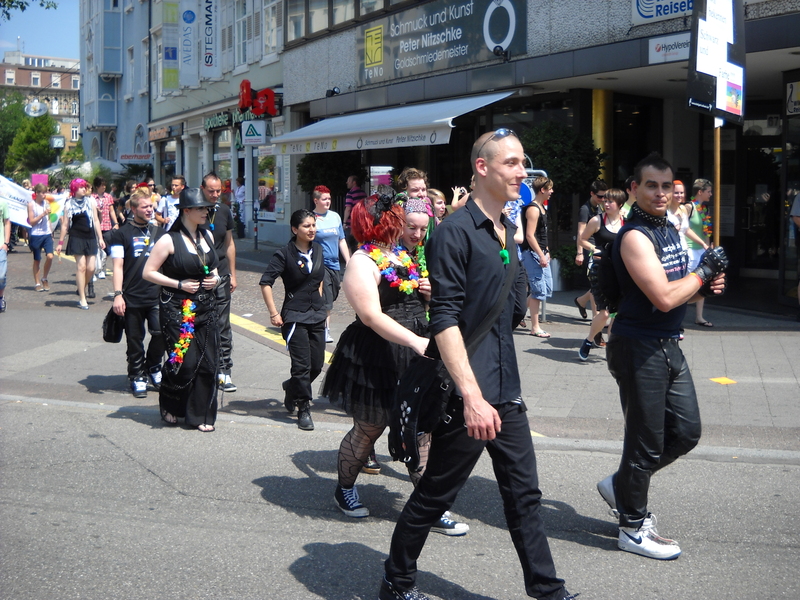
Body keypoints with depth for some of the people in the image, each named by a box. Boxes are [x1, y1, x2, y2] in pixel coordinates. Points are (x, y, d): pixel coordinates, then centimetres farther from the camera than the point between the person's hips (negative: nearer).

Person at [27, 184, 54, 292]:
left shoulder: (46, 203, 8)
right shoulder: (31, 204, -5)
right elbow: (31, 221, -8)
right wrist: (43, 214, -17)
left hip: (47, 234, 3)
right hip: (36, 235, -3)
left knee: (50, 256, -13)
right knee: (37, 260, 5)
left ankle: (44, 278, 7)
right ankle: (37, 283, 16)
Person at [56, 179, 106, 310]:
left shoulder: (90, 201, 8)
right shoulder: (69, 204, 4)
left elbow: (96, 220, 9)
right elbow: (65, 224, 7)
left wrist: (100, 238, 3)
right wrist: (61, 242, 6)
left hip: (90, 237, 2)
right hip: (76, 238, -2)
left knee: (91, 267, -3)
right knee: (81, 266, -6)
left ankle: (83, 288, 26)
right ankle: (82, 299, 0)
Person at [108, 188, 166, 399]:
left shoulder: (159, 232, 15)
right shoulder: (121, 234, 3)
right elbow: (118, 266, -2)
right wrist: (117, 294, -12)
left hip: (157, 296, 2)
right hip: (132, 298, -2)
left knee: (162, 332, -12)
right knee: (135, 340, 4)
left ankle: (153, 367, 12)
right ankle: (137, 376, 20)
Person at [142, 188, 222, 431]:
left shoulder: (207, 235, 10)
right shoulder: (169, 240, -9)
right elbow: (148, 272, -8)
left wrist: (215, 278, 3)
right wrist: (179, 284, -14)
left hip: (205, 308, 6)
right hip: (177, 308, -6)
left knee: (208, 363, 1)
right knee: (184, 361, -7)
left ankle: (201, 415, 13)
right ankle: (169, 407, 19)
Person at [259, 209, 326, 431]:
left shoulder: (318, 250, 6)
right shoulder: (285, 254, -11)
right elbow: (265, 283, -11)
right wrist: (274, 314, -14)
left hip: (317, 315, 6)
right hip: (295, 317, -6)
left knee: (317, 365, 8)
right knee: (302, 365, -5)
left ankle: (292, 387, 36)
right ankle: (303, 409, 8)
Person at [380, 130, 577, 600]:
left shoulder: (507, 231, 13)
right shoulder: (456, 232, -14)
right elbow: (445, 320, -21)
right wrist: (472, 396, -26)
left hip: (505, 390, 8)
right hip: (465, 394, -8)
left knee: (525, 494, 12)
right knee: (436, 493, 5)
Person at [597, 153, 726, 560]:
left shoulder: (668, 230, 13)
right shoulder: (635, 236, -17)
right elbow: (663, 298, -25)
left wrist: (704, 286, 1)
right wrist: (703, 272, -12)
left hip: (668, 345, 9)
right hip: (640, 347, -9)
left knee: (686, 431, 13)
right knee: (646, 440, 1)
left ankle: (621, 486, 30)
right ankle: (633, 527, 17)